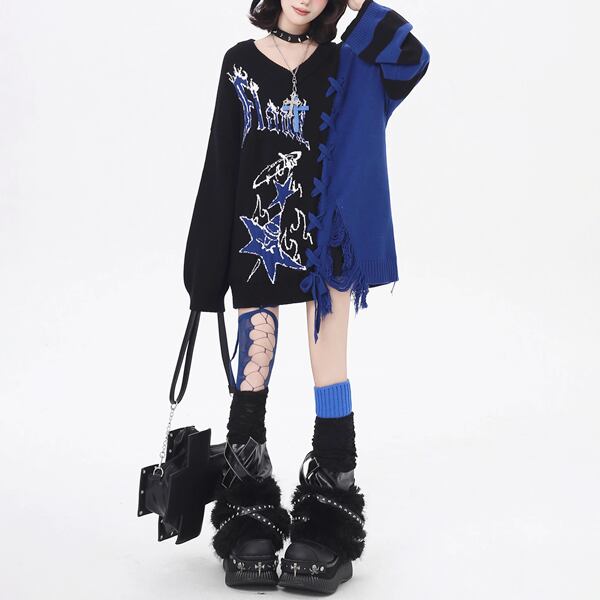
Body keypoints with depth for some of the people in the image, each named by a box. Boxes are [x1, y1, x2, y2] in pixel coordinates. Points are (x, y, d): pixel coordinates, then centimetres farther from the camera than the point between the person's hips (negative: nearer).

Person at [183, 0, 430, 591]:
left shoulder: (343, 64, 8)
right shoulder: (241, 62, 9)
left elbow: (412, 58, -11)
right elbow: (221, 165, 6)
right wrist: (207, 265, 3)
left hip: (324, 236, 0)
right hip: (257, 236, 1)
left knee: (329, 368, -1)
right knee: (253, 369, 0)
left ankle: (326, 525, 7)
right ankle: (250, 523, 11)